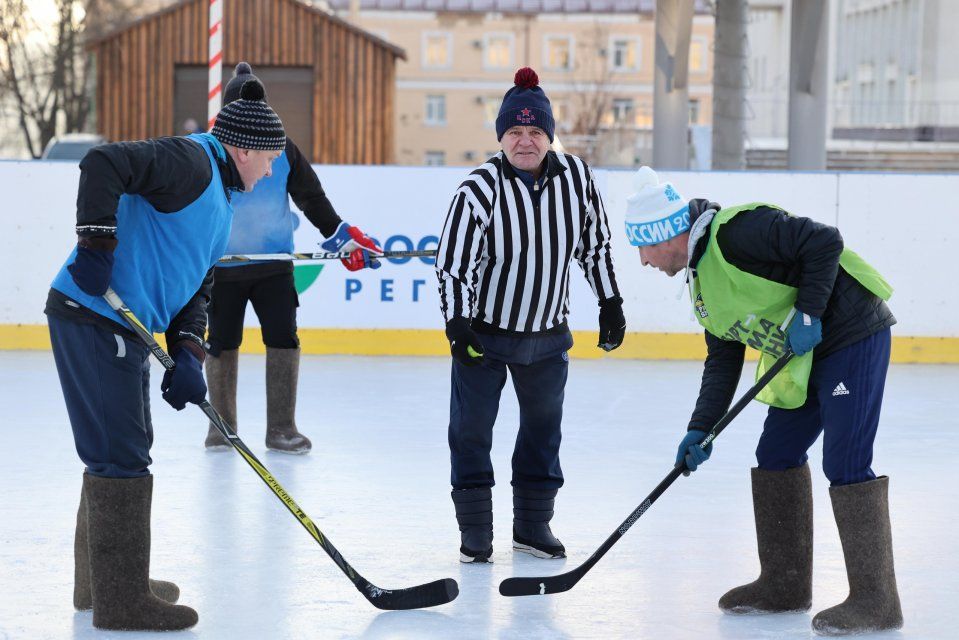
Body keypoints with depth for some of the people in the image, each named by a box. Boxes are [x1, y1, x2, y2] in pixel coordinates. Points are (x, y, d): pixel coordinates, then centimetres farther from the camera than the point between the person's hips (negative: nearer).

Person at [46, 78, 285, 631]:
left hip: (123, 326, 11)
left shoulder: (223, 204, 21)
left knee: (125, 450, 20)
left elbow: (197, 287, 17)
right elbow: (104, 163, -24)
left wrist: (188, 356, 2)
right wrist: (96, 242, -27)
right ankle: (122, 601, -2)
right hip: (93, 317, -11)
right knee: (121, 456, -8)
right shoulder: (191, 161, -11)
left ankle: (102, 581, 34)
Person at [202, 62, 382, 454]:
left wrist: (342, 237, 3)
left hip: (273, 264, 1)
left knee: (283, 338, -4)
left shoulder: (281, 149, 2)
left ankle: (281, 429, 4)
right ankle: (222, 425, 22)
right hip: (222, 266, -1)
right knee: (222, 343, 7)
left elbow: (311, 197, 8)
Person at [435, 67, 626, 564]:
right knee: (471, 429, 1)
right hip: (484, 329, -4)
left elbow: (595, 242, 6)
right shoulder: (480, 189, -18)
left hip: (548, 333, 4)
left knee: (543, 425, 13)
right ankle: (475, 531, 13)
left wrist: (610, 303, 9)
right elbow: (452, 263, -16)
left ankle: (532, 523, 28)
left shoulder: (575, 176, -7)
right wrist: (458, 327, -23)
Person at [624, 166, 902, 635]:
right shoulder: (702, 284, 11)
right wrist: (701, 430, 6)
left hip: (852, 335, -10)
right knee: (775, 456, 12)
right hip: (804, 357, 10)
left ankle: (875, 601, -7)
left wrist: (806, 313, -21)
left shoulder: (736, 231, -19)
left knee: (845, 464, -12)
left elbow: (824, 242, -23)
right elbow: (723, 362, 14)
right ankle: (784, 585, 22)